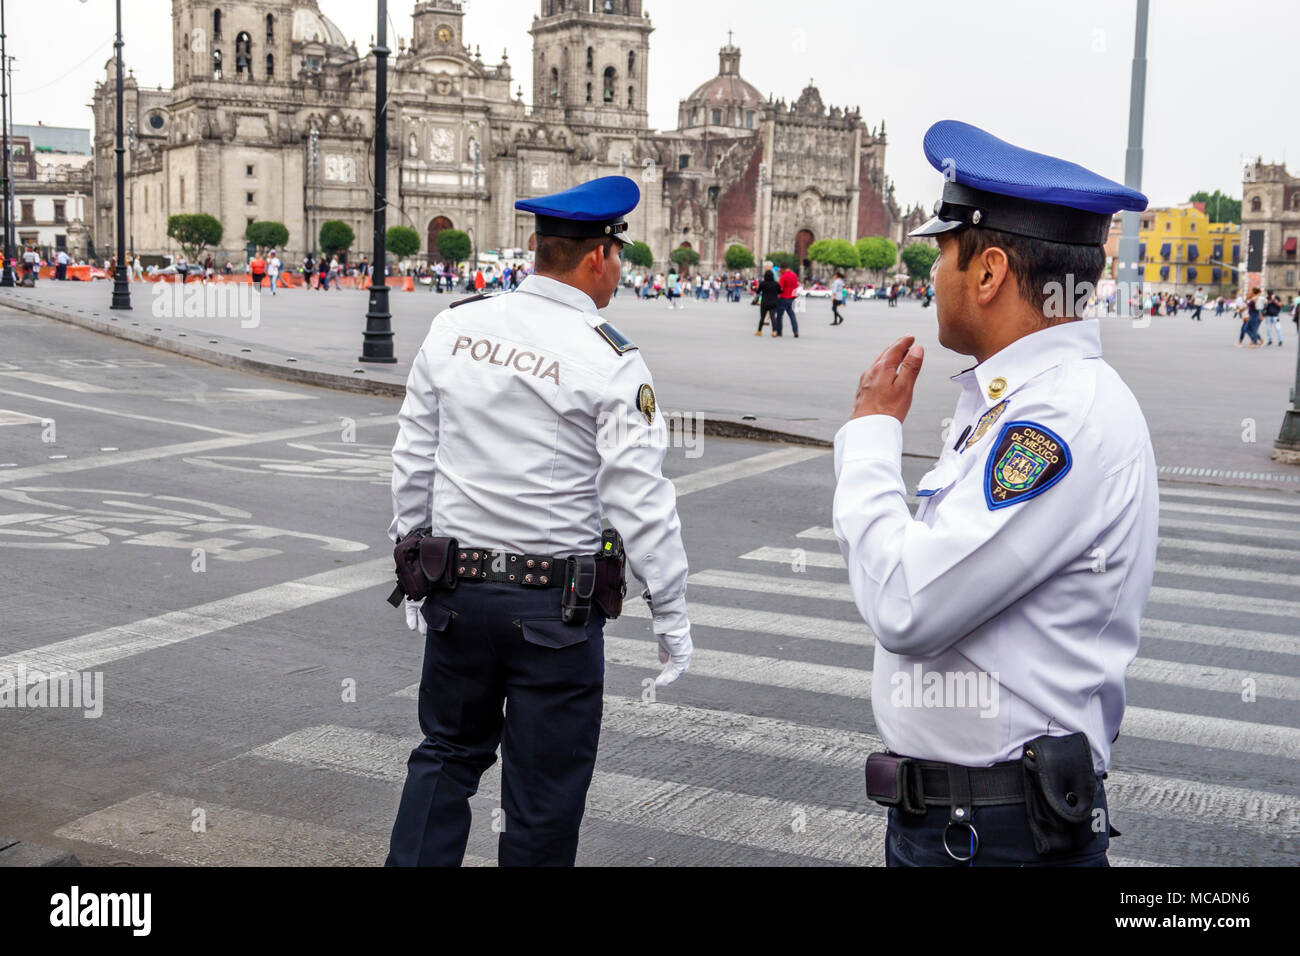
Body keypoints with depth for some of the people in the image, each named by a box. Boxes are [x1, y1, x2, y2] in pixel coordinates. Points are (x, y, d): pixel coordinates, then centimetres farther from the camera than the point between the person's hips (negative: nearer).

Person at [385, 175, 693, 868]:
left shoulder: (455, 327, 1)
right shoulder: (610, 363, -13)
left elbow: (412, 462, 7)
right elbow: (640, 502, -13)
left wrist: (415, 564, 19)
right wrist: (672, 616, -4)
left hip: (455, 587, 4)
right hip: (557, 602, -4)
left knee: (447, 754, 22)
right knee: (545, 789, 9)